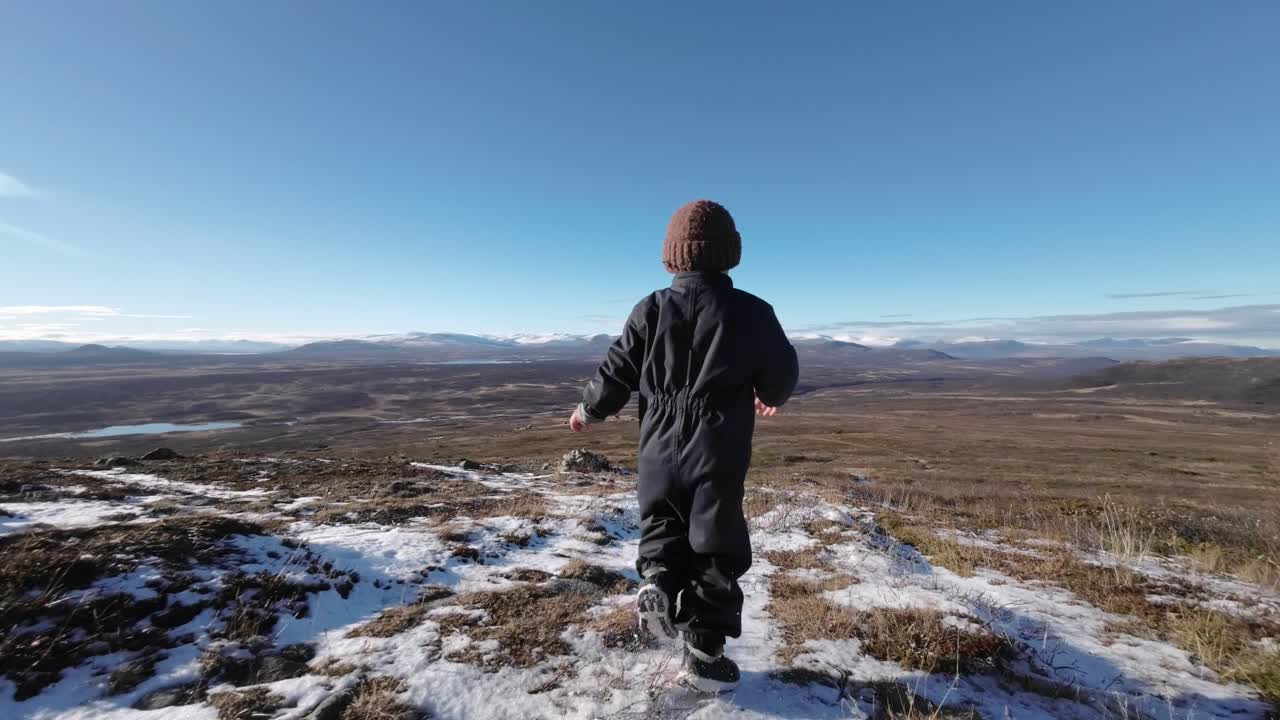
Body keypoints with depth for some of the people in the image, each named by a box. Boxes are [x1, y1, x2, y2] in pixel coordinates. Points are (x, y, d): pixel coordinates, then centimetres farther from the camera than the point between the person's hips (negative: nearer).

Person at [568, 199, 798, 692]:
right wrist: (769, 398, 28)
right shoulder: (752, 312, -5)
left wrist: (589, 410, 21)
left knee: (662, 526, 24)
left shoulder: (650, 310, -2)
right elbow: (782, 375, 4)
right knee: (714, 549, 11)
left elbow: (616, 371, 3)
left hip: (660, 447, 2)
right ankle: (704, 654, 20)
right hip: (719, 453, -1)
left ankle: (658, 582, -2)